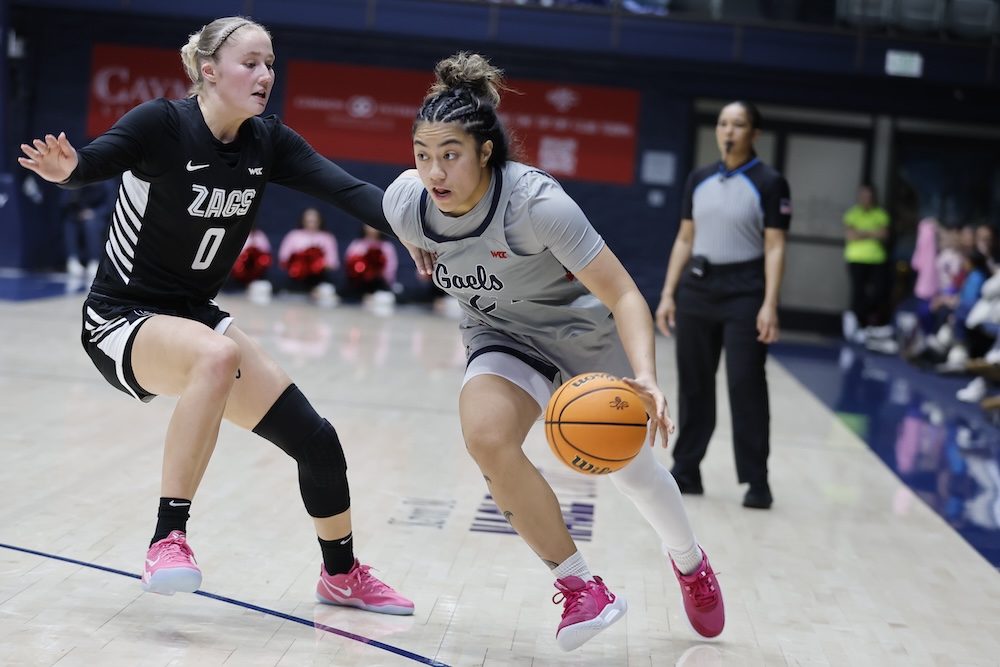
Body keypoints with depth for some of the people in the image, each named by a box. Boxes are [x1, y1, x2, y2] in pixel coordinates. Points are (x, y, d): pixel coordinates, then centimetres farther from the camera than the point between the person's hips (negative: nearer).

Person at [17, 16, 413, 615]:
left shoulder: (269, 143, -3)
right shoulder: (163, 124, -17)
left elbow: (347, 190, -13)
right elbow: (92, 163, -29)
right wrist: (66, 168, -53)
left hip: (194, 316, 6)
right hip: (121, 319, -6)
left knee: (317, 442, -1)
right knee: (217, 354, -39)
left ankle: (342, 575, 25)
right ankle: (169, 538, -29)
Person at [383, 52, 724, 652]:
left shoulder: (537, 202, -35)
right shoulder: (404, 202, -22)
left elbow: (624, 296, -34)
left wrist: (646, 381, -47)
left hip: (588, 332, -3)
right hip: (504, 339, 3)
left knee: (632, 470, 10)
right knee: (486, 435, -27)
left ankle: (691, 564, 45)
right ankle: (580, 589, -10)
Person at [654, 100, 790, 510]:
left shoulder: (769, 184, -3)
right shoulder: (699, 180, 10)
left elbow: (774, 248, -8)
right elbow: (685, 240, 13)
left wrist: (769, 306, -16)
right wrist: (668, 294, 7)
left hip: (743, 292, -4)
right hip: (696, 289, 5)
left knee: (746, 385, -6)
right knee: (693, 383, 9)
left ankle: (756, 480, 1)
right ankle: (686, 471, 18)